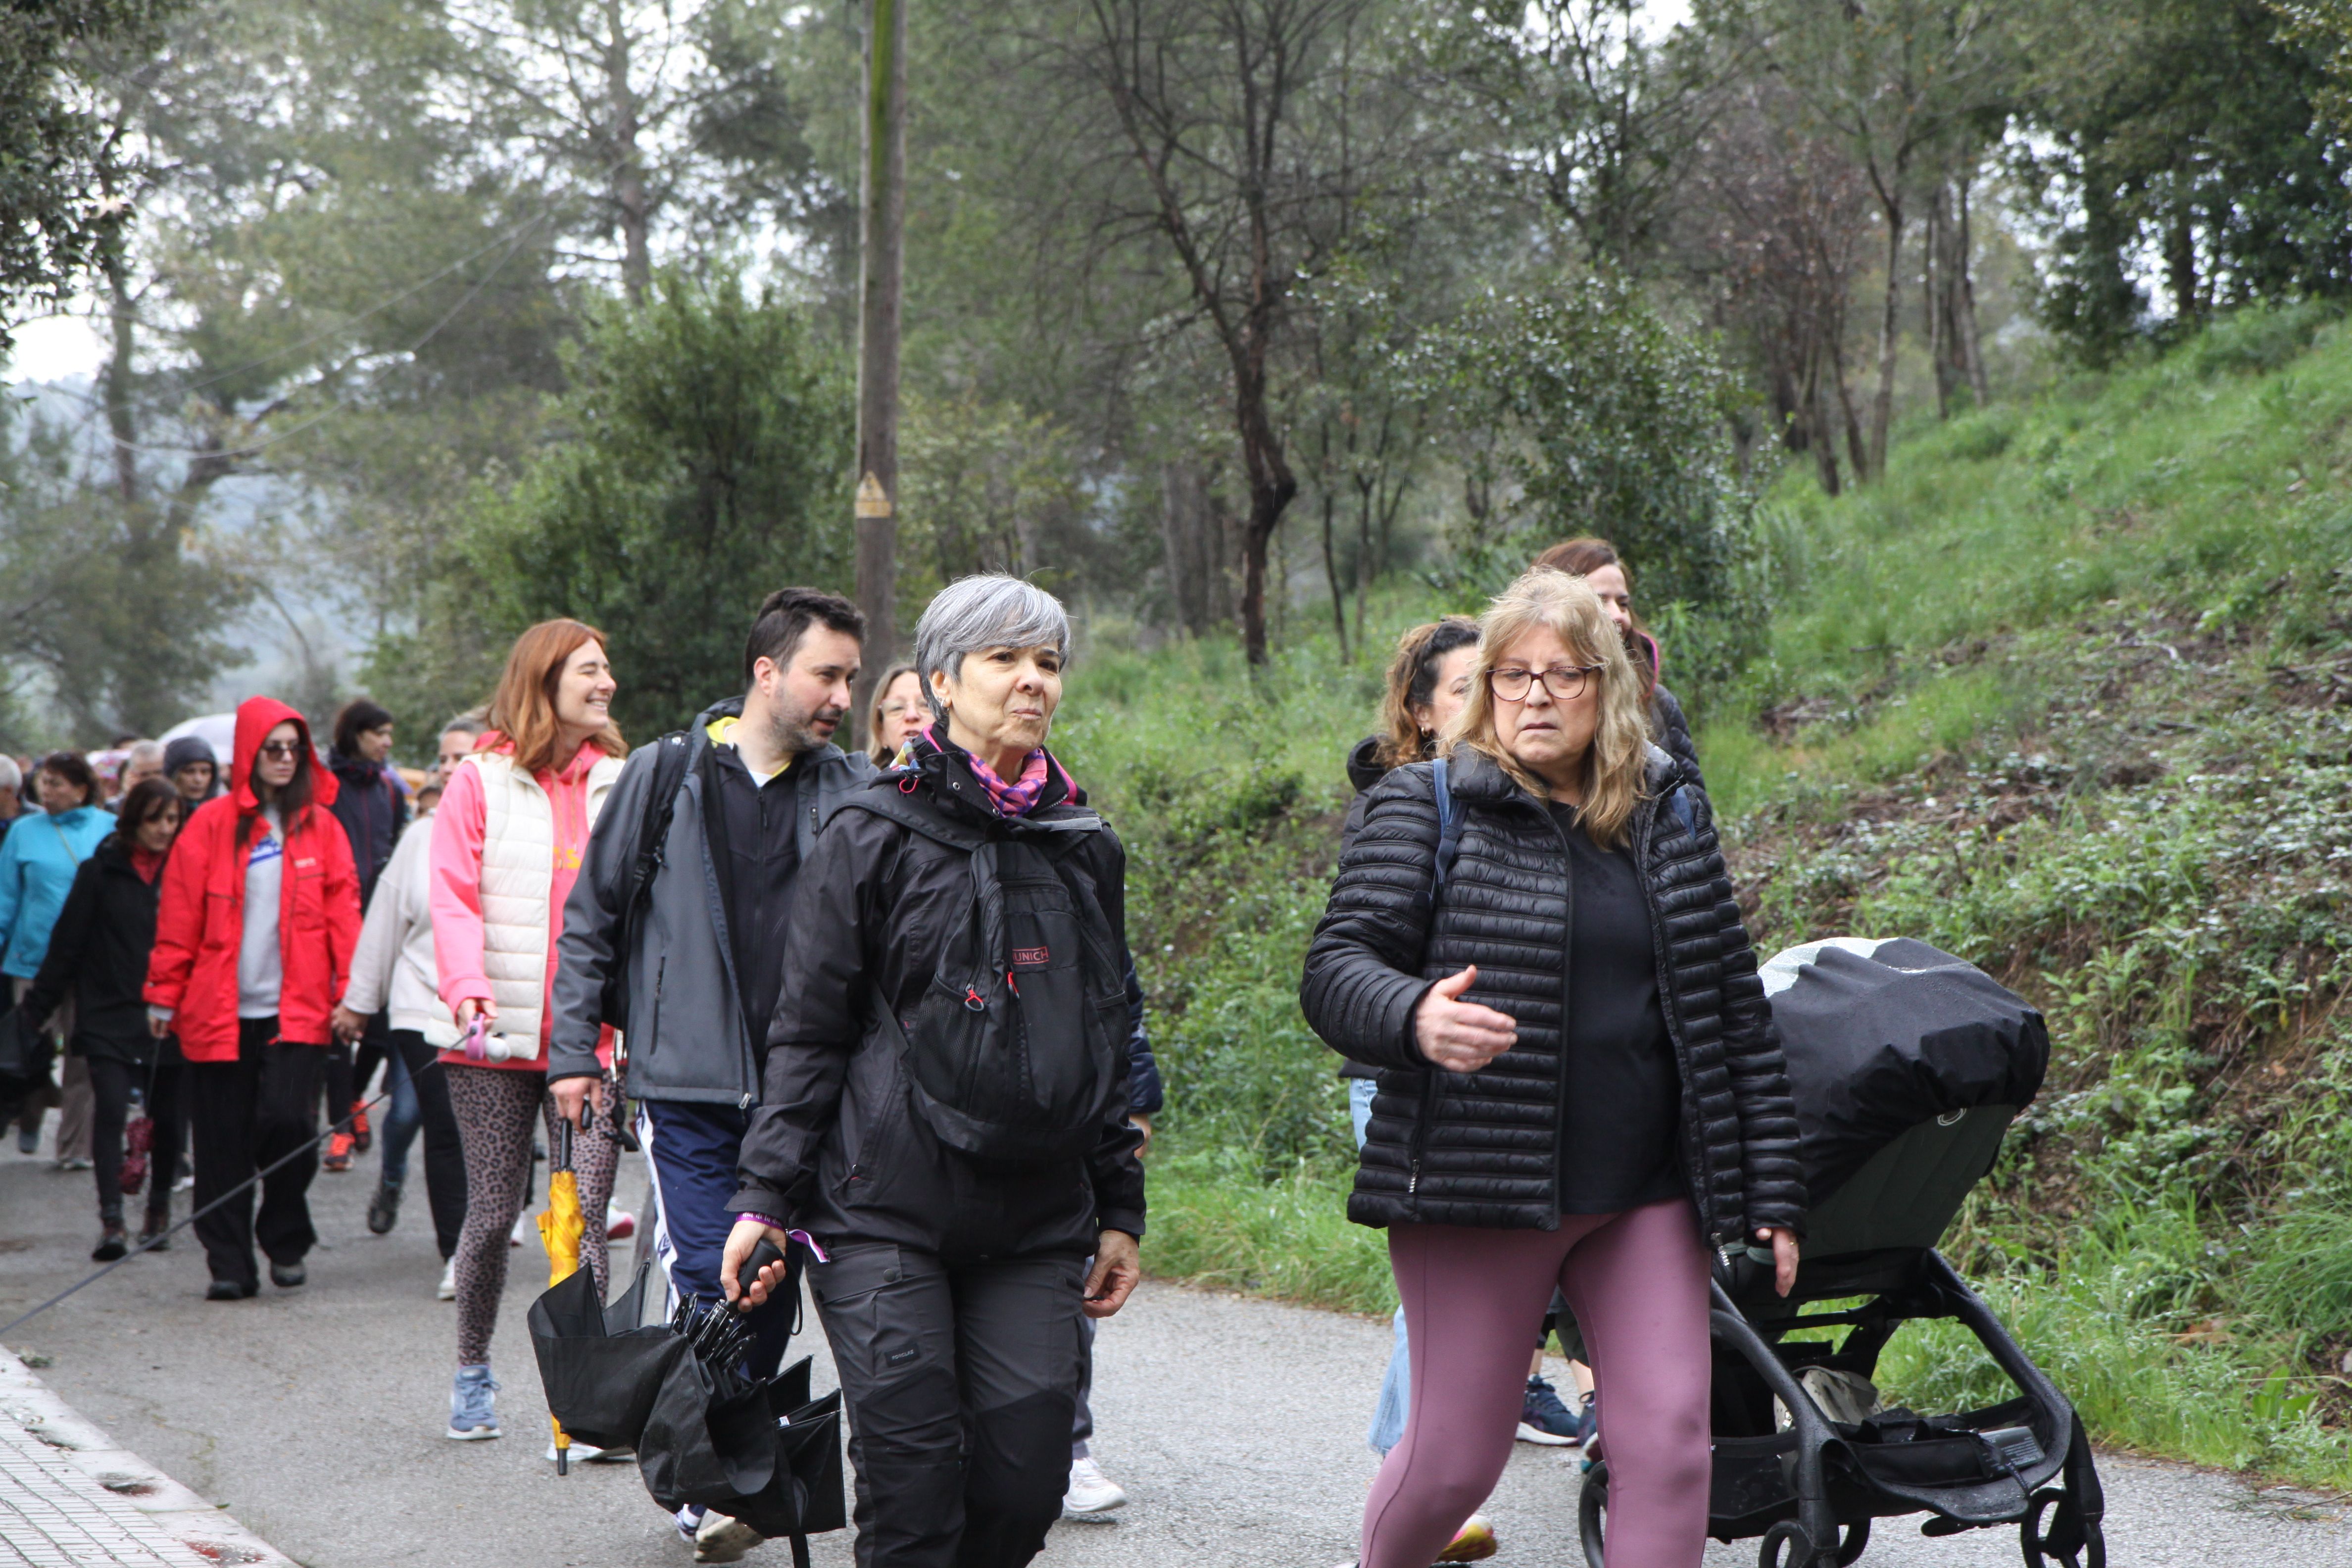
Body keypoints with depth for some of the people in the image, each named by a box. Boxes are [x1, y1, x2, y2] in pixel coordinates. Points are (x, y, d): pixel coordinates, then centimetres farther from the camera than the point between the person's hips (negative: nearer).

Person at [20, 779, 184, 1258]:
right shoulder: (101, 872, 1)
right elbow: (67, 944, 4)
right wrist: (36, 1006, 3)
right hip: (109, 1016, -1)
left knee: (166, 1118, 9)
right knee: (110, 1110, -13)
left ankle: (159, 1207, 29)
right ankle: (112, 1221, -14)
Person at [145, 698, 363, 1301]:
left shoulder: (320, 826, 8)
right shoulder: (213, 824, 3)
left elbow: (343, 912, 7)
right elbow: (179, 918, 4)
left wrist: (351, 991, -1)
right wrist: (164, 996, 2)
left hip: (296, 1008, 0)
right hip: (219, 1010, 0)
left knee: (288, 1121, -12)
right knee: (224, 1143, 2)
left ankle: (287, 1241, 11)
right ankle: (229, 1265, 12)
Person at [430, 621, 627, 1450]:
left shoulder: (621, 780, 10)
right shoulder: (483, 779, 2)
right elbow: (454, 897, -4)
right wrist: (469, 990, -19)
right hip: (499, 1037, -2)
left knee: (587, 1213, -6)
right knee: (493, 1211, 5)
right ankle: (472, 1370, 26)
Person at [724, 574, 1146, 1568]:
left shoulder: (1087, 851, 13)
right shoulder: (873, 837, 1)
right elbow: (807, 1031, 1)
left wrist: (1119, 1208, 18)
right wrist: (767, 1197, -6)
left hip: (1035, 1222, 4)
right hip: (885, 1210, -3)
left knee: (1026, 1482, -4)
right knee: (912, 1472, -9)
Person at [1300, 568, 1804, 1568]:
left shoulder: (1669, 817, 10)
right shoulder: (1426, 810, -1)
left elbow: (1734, 1008, 13)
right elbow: (1334, 971, -10)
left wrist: (1769, 1192, 10)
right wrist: (1414, 1017, -33)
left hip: (1647, 1194, 3)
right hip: (1477, 1187, -3)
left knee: (1669, 1437, -4)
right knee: (1456, 1456, 5)